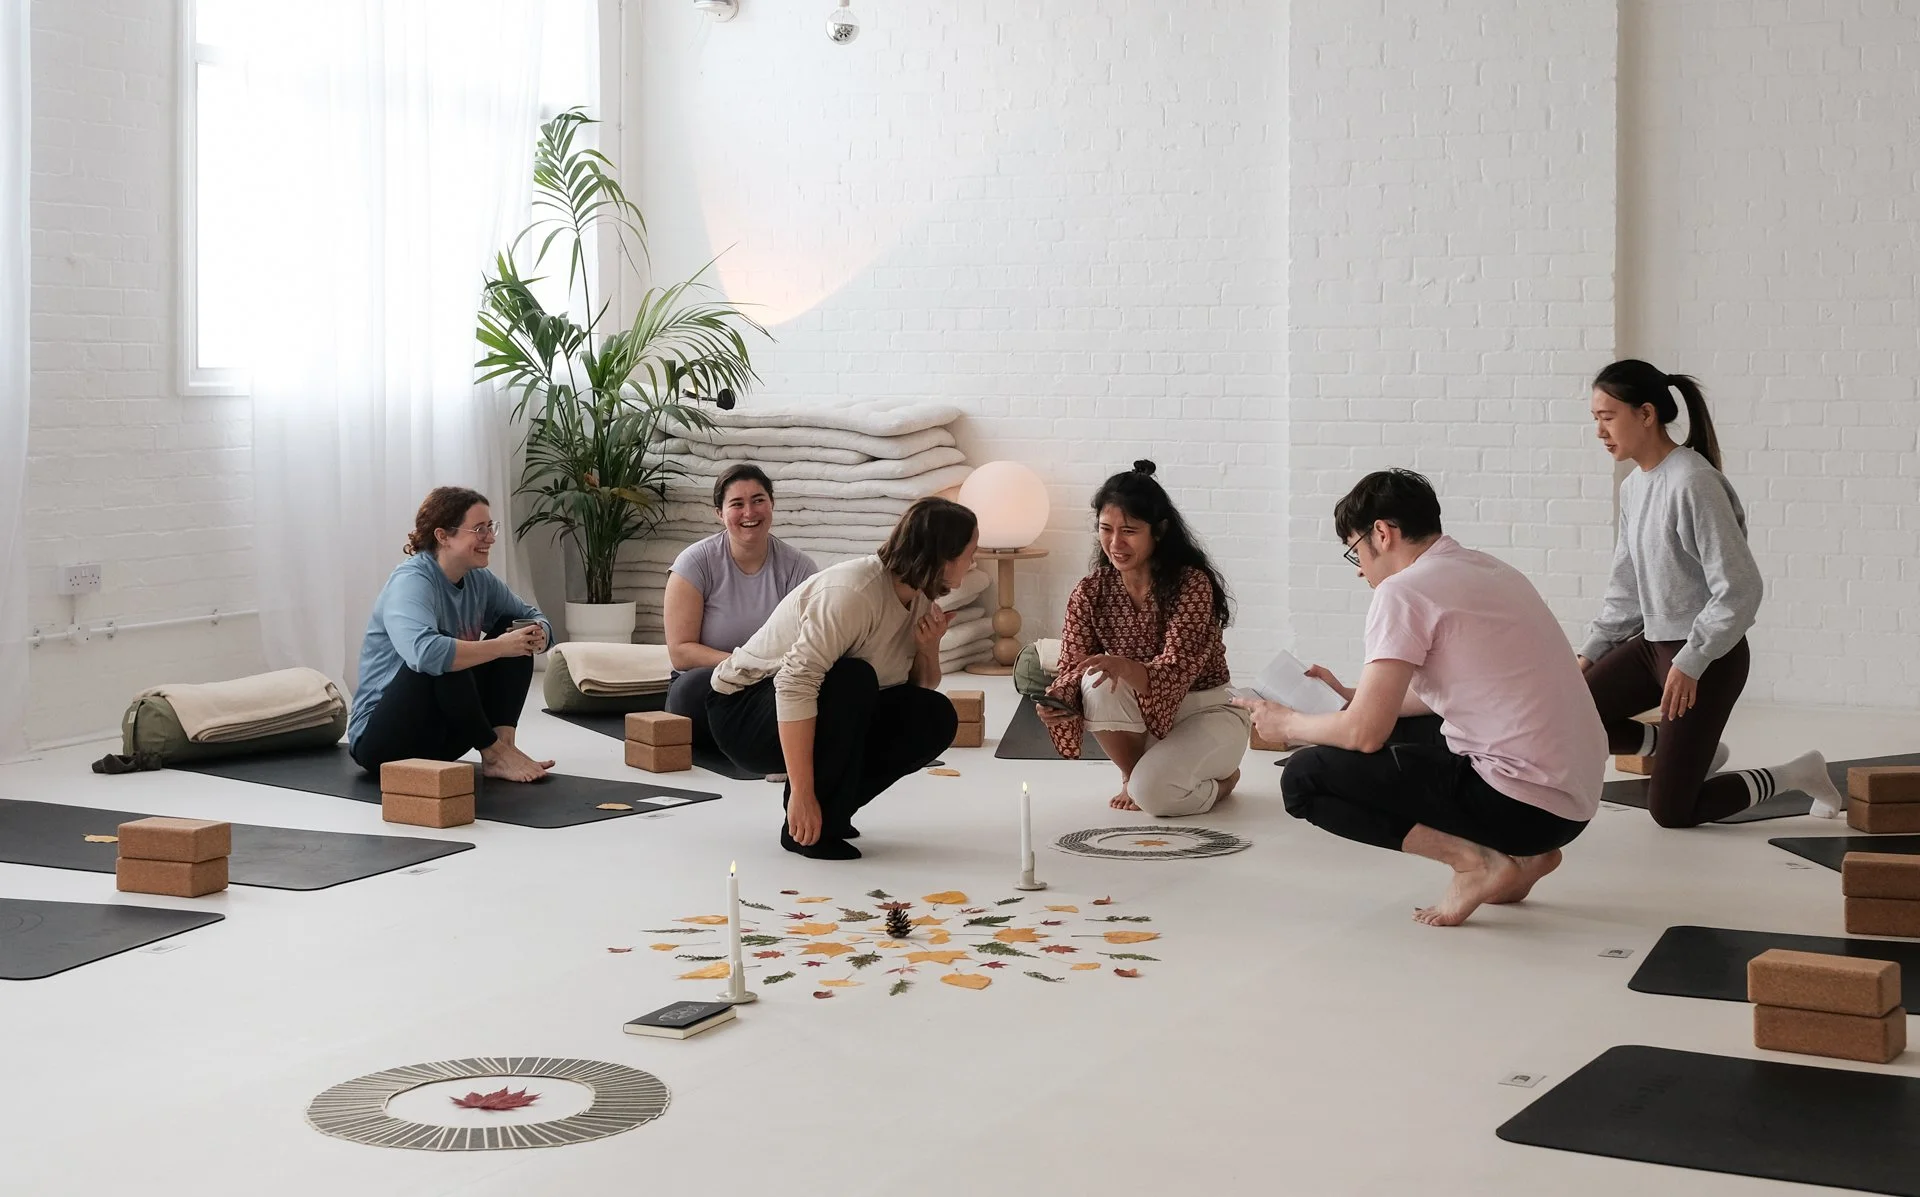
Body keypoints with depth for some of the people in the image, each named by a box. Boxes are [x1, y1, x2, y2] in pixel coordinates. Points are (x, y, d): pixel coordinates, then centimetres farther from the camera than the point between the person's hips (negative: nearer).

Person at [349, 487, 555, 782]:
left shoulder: (478, 580, 1)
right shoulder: (411, 580, -22)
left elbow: (534, 617, 10)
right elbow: (423, 652, -42)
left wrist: (537, 635, -16)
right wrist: (499, 647, -33)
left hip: (441, 736, 8)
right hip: (380, 738, -8)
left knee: (512, 629, -3)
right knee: (442, 659, -35)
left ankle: (503, 742, -15)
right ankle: (493, 754, -19)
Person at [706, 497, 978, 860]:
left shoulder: (919, 599, 0)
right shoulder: (853, 592, -28)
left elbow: (922, 690, 9)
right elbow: (794, 683, -36)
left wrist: (929, 648, -14)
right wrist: (801, 794, -39)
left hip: (826, 717, 8)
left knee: (936, 716, -12)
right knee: (855, 678, -35)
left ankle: (829, 812, 0)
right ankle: (809, 831, -23)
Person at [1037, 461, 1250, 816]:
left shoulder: (1192, 583, -20)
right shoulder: (1090, 593, -8)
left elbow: (1174, 674, -30)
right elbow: (1073, 670, -11)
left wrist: (1126, 668, -52)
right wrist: (1056, 701, -35)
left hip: (1207, 713, -3)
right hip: (1141, 719, 3)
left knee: (1152, 792, -29)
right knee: (1099, 683, -29)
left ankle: (1221, 778, 6)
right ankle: (1132, 776, -2)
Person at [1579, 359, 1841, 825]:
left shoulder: (1693, 482, -21)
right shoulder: (1634, 486, 5)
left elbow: (1740, 589, -21)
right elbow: (1626, 586, 15)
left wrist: (1690, 663, -22)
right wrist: (1590, 652, 9)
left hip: (1708, 656, -8)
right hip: (1654, 643, 8)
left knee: (1671, 812, -5)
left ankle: (1796, 775, 14)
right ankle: (1693, 750, 13)